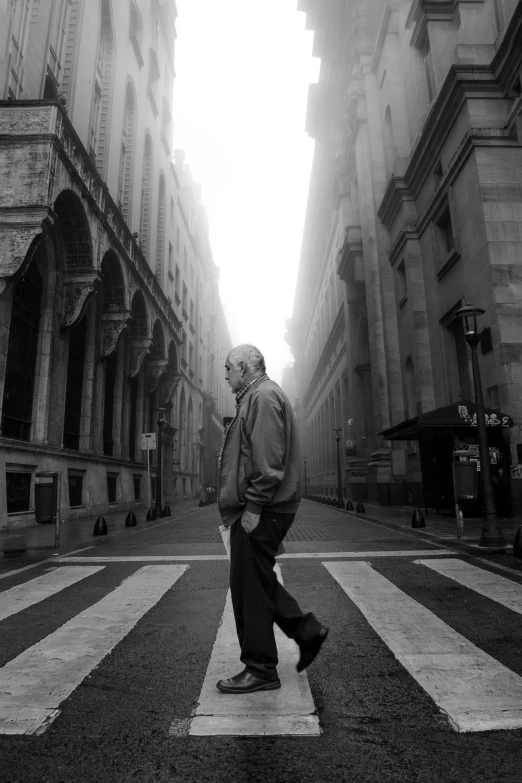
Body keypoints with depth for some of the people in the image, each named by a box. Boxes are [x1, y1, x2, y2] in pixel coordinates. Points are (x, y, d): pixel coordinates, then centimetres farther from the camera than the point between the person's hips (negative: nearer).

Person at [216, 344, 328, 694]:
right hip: (257, 509, 10)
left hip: (261, 511, -10)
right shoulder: (257, 397, 21)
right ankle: (307, 630, 26)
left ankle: (260, 670, 14)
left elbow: (268, 461, -22)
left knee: (250, 587, 0)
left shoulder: (263, 396, -12)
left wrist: (253, 507, -21)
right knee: (257, 582, 17)